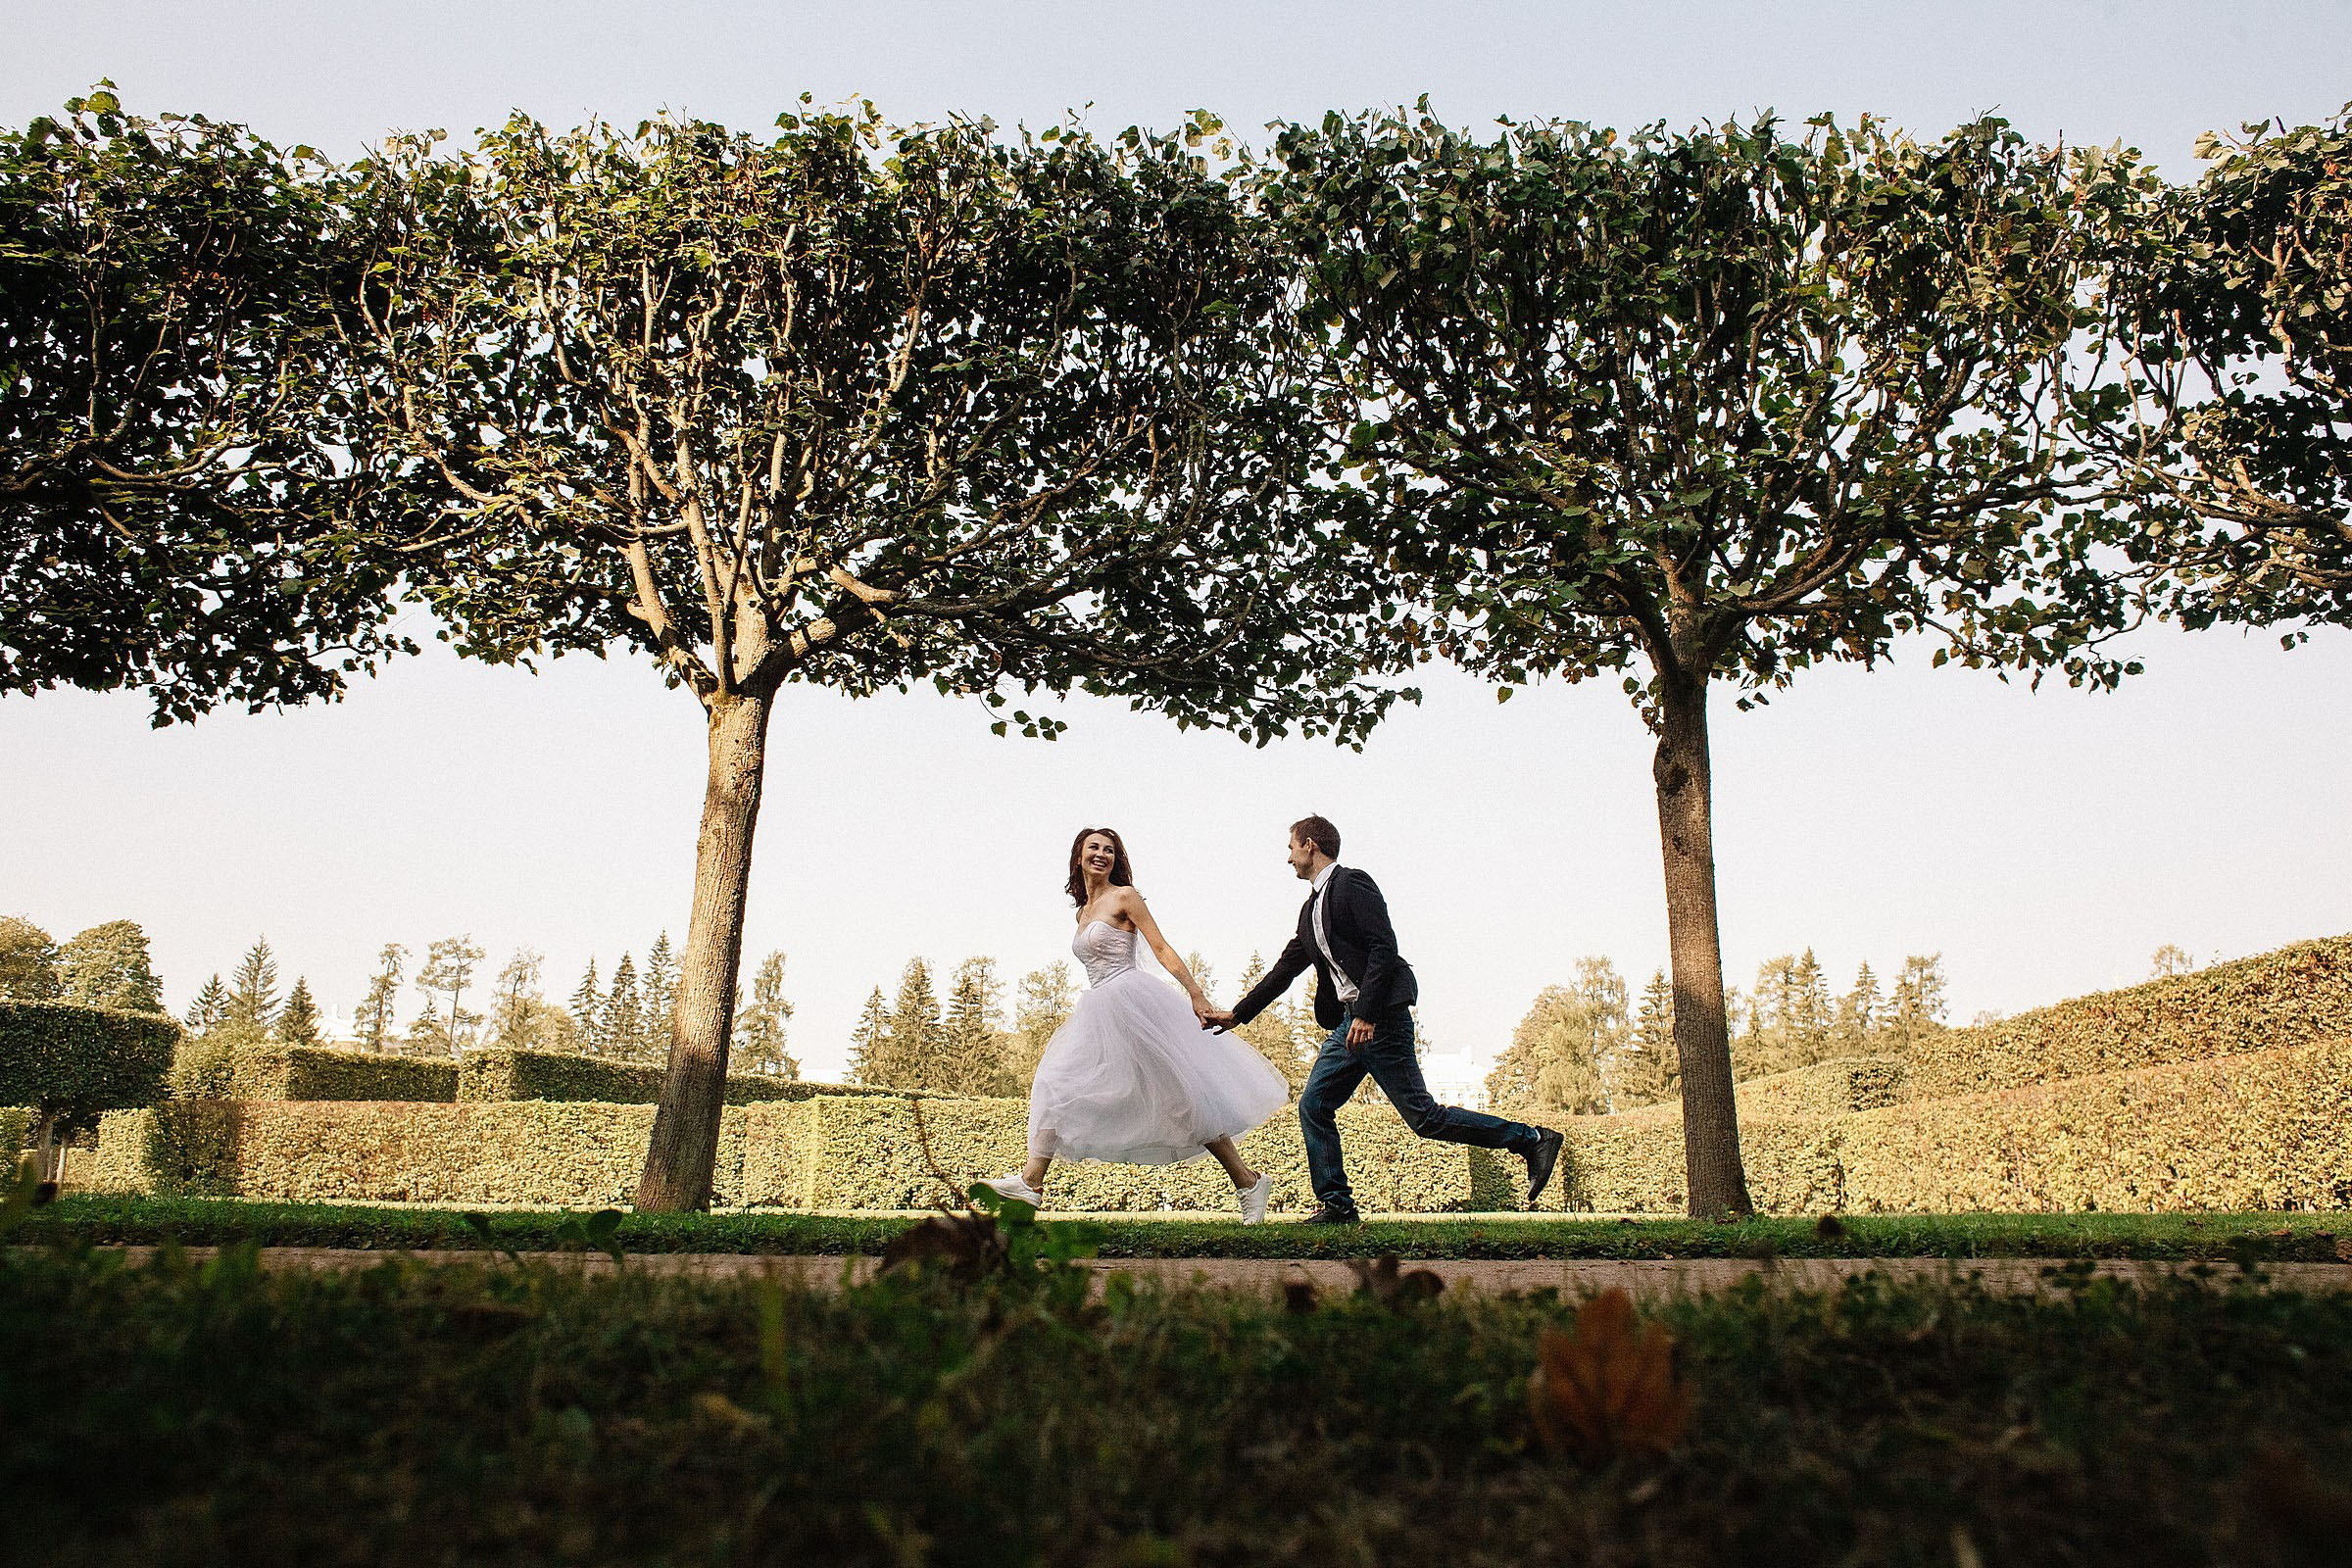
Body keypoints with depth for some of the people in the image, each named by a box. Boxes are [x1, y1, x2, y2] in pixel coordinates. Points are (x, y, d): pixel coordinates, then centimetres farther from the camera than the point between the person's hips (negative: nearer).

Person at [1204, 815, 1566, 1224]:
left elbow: (1384, 948, -17)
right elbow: (1284, 970, 25)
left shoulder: (1351, 884, -8)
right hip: (1350, 1020, 9)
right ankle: (1336, 1205, 12)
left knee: (1423, 1115, -7)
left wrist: (1366, 1014, -23)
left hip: (1380, 1017, -9)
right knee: (1313, 1105, 5)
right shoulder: (1312, 909, 19)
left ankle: (1532, 1140, 2)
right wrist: (1237, 1014, 25)